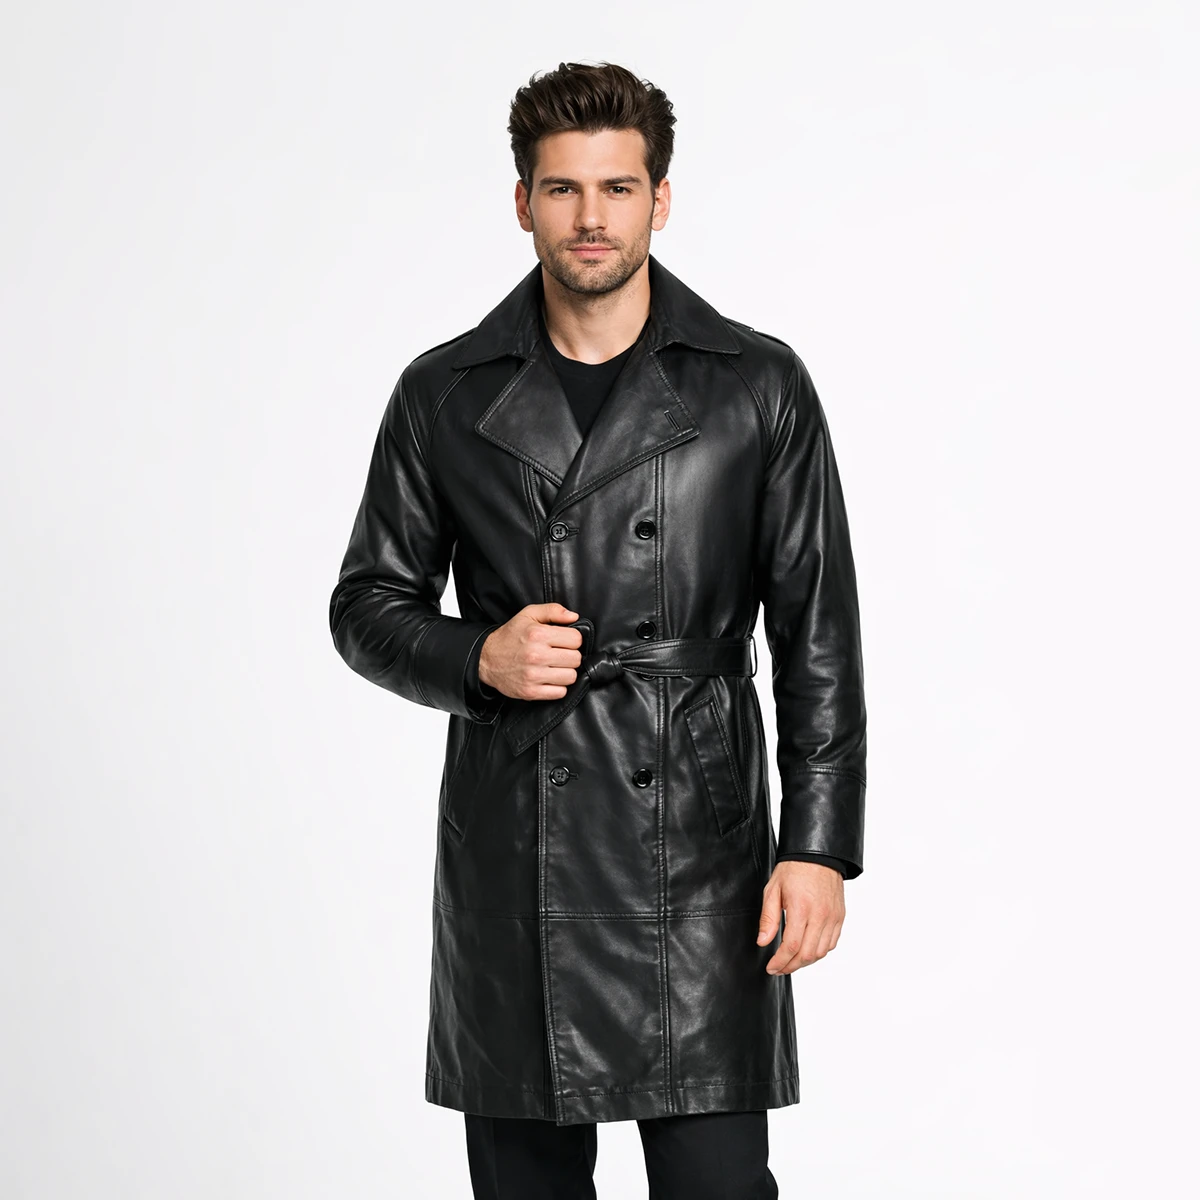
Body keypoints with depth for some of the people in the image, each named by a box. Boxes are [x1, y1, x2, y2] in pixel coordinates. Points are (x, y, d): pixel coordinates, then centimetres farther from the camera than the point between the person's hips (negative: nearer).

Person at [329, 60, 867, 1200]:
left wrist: (820, 846, -4)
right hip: (507, 861, 2)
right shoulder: (444, 395, 5)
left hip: (696, 849, -2)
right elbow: (368, 604, 12)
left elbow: (818, 634, 2)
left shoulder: (759, 388, 2)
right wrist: (476, 658, -9)